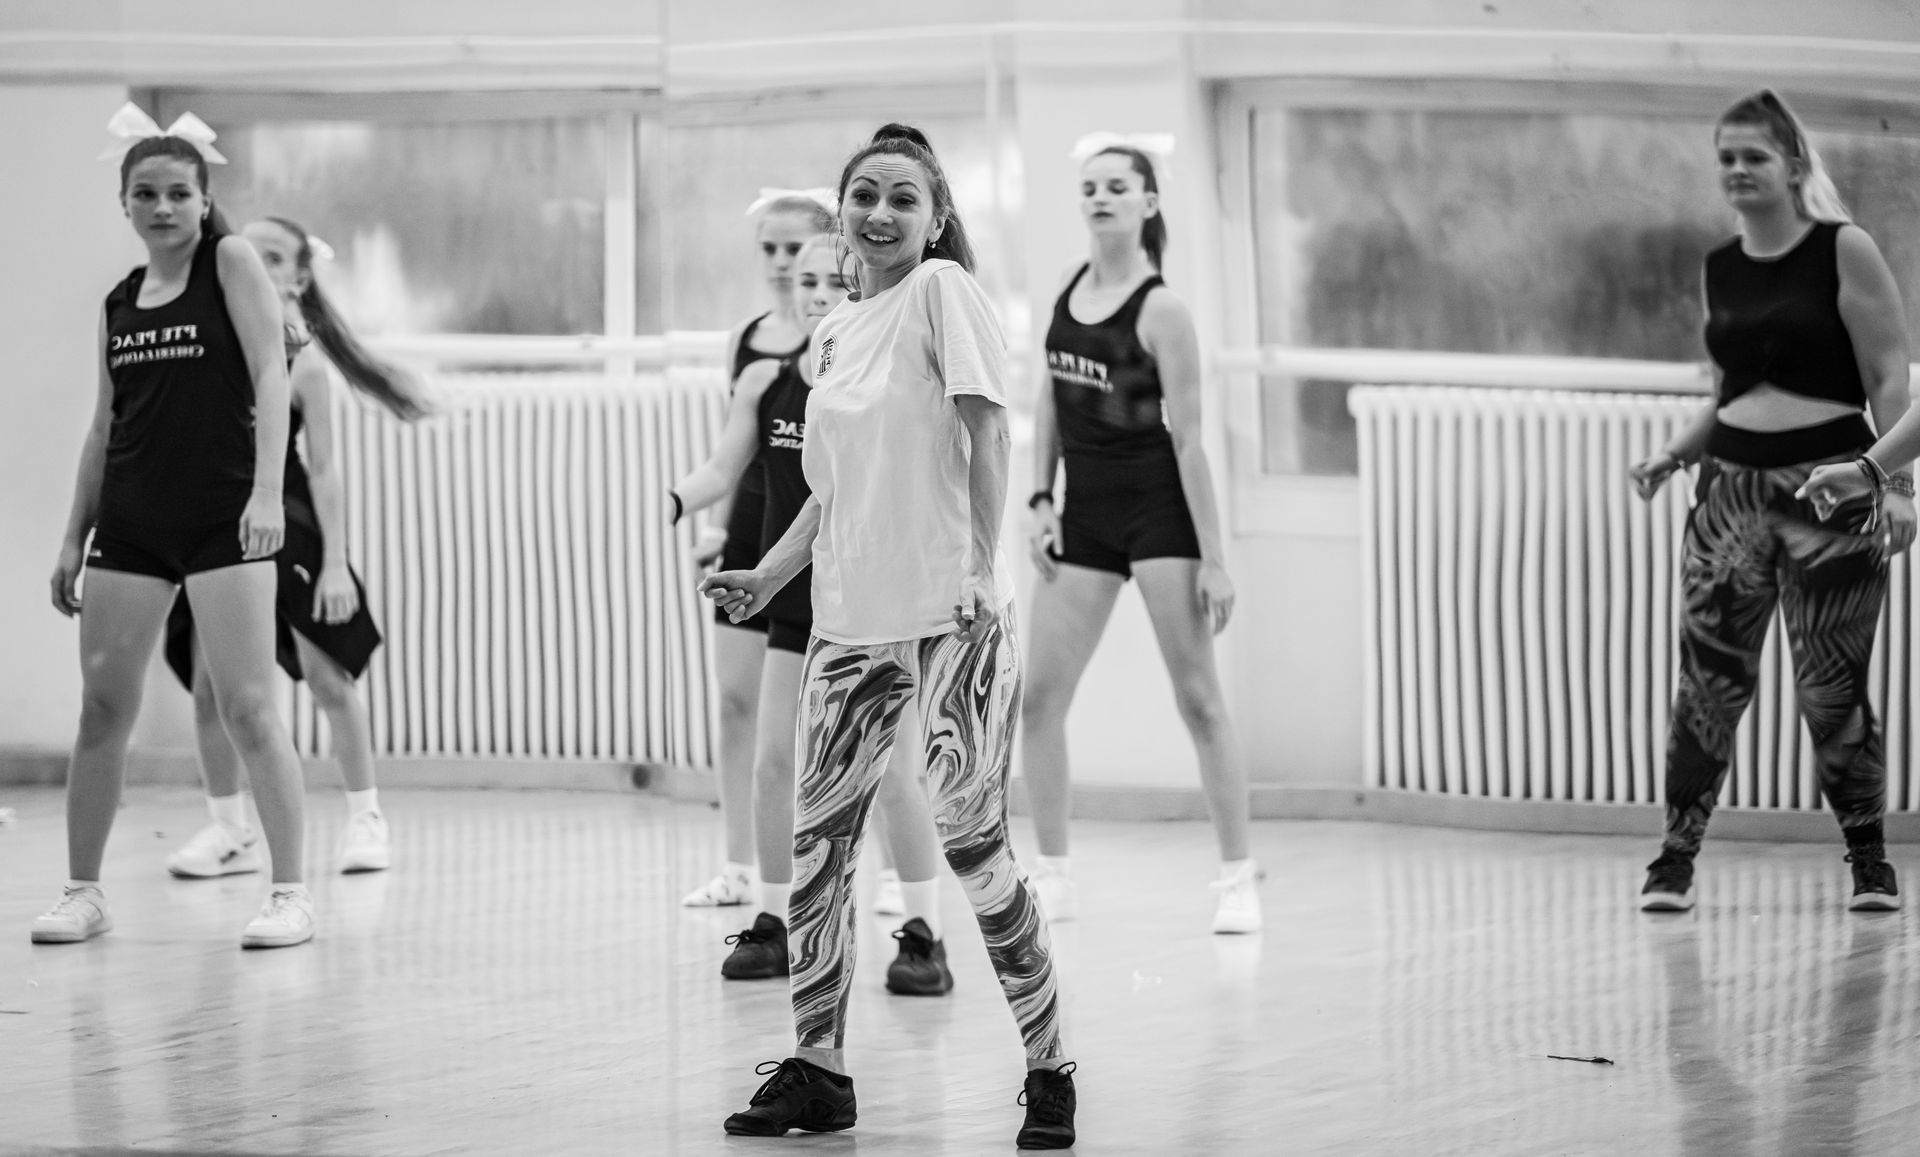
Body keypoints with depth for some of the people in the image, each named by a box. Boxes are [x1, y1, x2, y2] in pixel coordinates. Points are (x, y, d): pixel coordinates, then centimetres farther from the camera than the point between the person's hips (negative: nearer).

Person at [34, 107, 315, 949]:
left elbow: (270, 375, -9)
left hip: (223, 521, -5)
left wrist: (267, 491, -21)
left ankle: (291, 893, -6)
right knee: (101, 707, 3)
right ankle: (83, 893, 11)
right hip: (131, 523, 5)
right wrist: (74, 539, 15)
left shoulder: (232, 262, -1)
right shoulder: (118, 303, 13)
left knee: (248, 706, -10)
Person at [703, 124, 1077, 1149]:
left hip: (950, 613, -7)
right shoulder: (832, 333, 14)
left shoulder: (942, 289, -6)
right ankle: (817, 1069, 15)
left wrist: (982, 564, -19)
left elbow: (986, 428, -12)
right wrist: (767, 577, 12)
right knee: (817, 842, 5)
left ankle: (1047, 1069, 3)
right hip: (849, 618, 7)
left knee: (970, 839, -8)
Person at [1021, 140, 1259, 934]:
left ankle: (1239, 880, 2)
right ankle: (1053, 876, 10)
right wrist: (1040, 499, 6)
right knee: (1037, 698, 1)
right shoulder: (1068, 291, 6)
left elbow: (1187, 437, -13)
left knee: (1198, 698, -4)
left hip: (1158, 508, -6)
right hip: (1084, 512, 6)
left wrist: (1212, 559, -14)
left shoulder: (1161, 311, -12)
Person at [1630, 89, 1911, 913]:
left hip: (1829, 489, -4)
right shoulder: (1721, 270, 13)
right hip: (1733, 488, 4)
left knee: (1831, 687, -4)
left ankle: (1869, 862, 10)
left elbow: (1889, 379, -5)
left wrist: (1896, 483, -13)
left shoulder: (1842, 251, -3)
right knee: (1708, 676, -4)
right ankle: (1676, 858, 1)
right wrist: (1673, 456, 6)